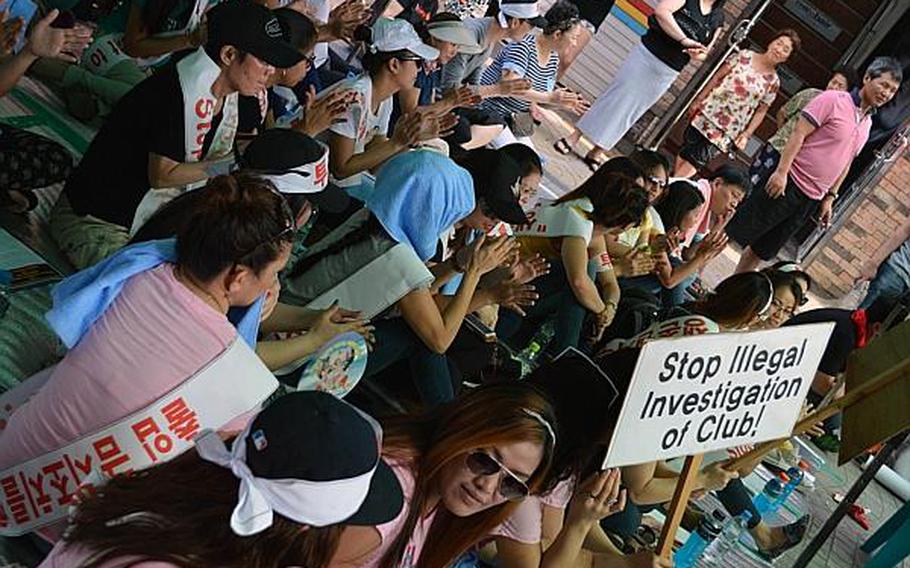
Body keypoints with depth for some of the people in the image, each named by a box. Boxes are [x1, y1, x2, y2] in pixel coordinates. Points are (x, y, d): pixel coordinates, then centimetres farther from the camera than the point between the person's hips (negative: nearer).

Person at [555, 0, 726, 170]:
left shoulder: (718, 17, 6)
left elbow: (703, 53, 10)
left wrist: (698, 54, -15)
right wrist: (684, 40, -24)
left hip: (666, 74, 3)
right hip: (646, 54, -3)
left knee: (628, 113, 7)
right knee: (614, 98, 0)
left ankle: (596, 153, 14)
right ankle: (574, 138, 10)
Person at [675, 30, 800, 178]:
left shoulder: (773, 82, 0)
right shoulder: (745, 56, 0)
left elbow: (761, 111, 4)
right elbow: (717, 77, 4)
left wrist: (747, 134, -4)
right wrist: (699, 100, 1)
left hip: (728, 130, -1)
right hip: (709, 112, 1)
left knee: (697, 160, -9)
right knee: (685, 151, 7)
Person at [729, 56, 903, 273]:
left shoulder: (867, 123, 14)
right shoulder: (833, 100, -8)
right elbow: (799, 133, -14)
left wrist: (830, 197, 16)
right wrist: (782, 171, -21)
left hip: (811, 201, 7)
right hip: (789, 183, -7)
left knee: (763, 251, 12)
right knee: (735, 233, -2)